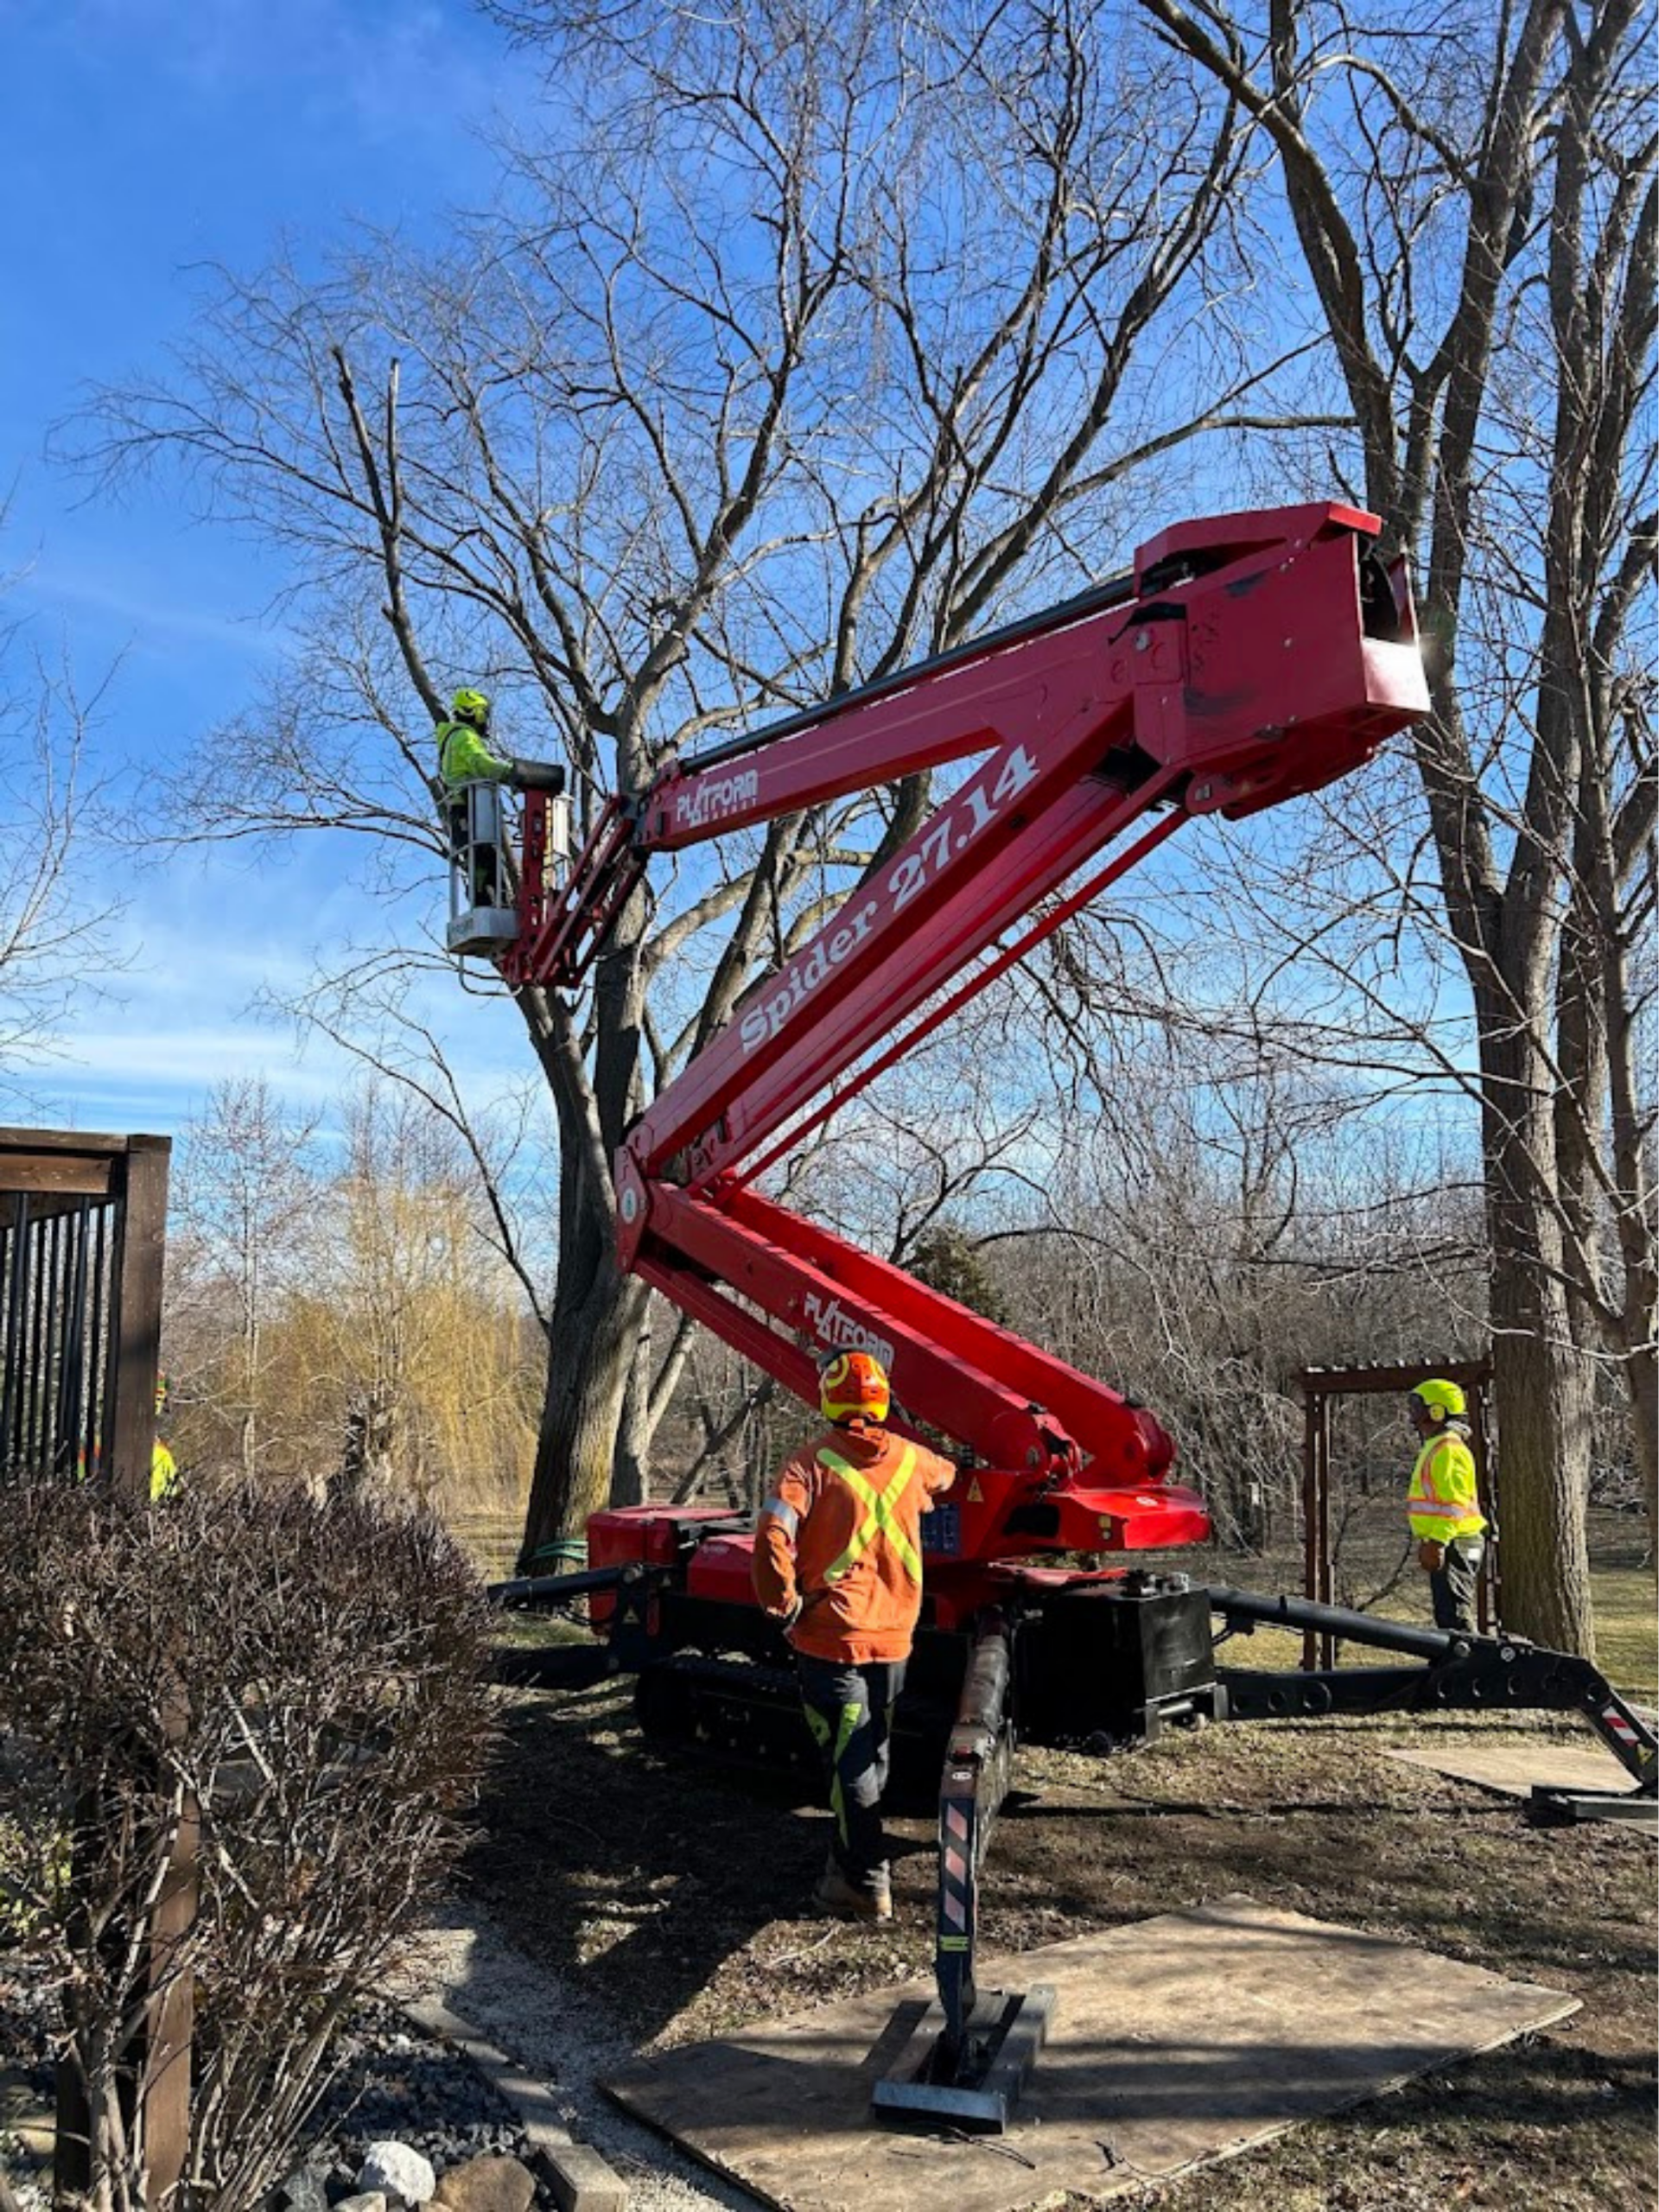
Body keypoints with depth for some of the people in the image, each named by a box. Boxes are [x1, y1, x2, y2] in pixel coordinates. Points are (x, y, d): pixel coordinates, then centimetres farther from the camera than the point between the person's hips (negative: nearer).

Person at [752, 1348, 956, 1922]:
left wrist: (784, 1606, -12)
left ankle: (866, 1885, 3)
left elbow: (772, 1538, -25)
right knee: (871, 1756, 19)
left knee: (849, 1765, 1)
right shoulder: (910, 1459, 2)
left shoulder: (810, 1465, -13)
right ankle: (848, 1858, 33)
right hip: (894, 1637, 5)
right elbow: (945, 1474, 26)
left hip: (831, 1639, -5)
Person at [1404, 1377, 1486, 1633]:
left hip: (1454, 1545, -11)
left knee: (1456, 1615, -10)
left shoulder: (1448, 1449, -15)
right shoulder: (1435, 1446, 18)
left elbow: (1454, 1503, -22)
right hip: (1443, 1544, 11)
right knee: (1447, 1614, 14)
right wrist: (1427, 1542, 24)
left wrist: (1436, 1543, -24)